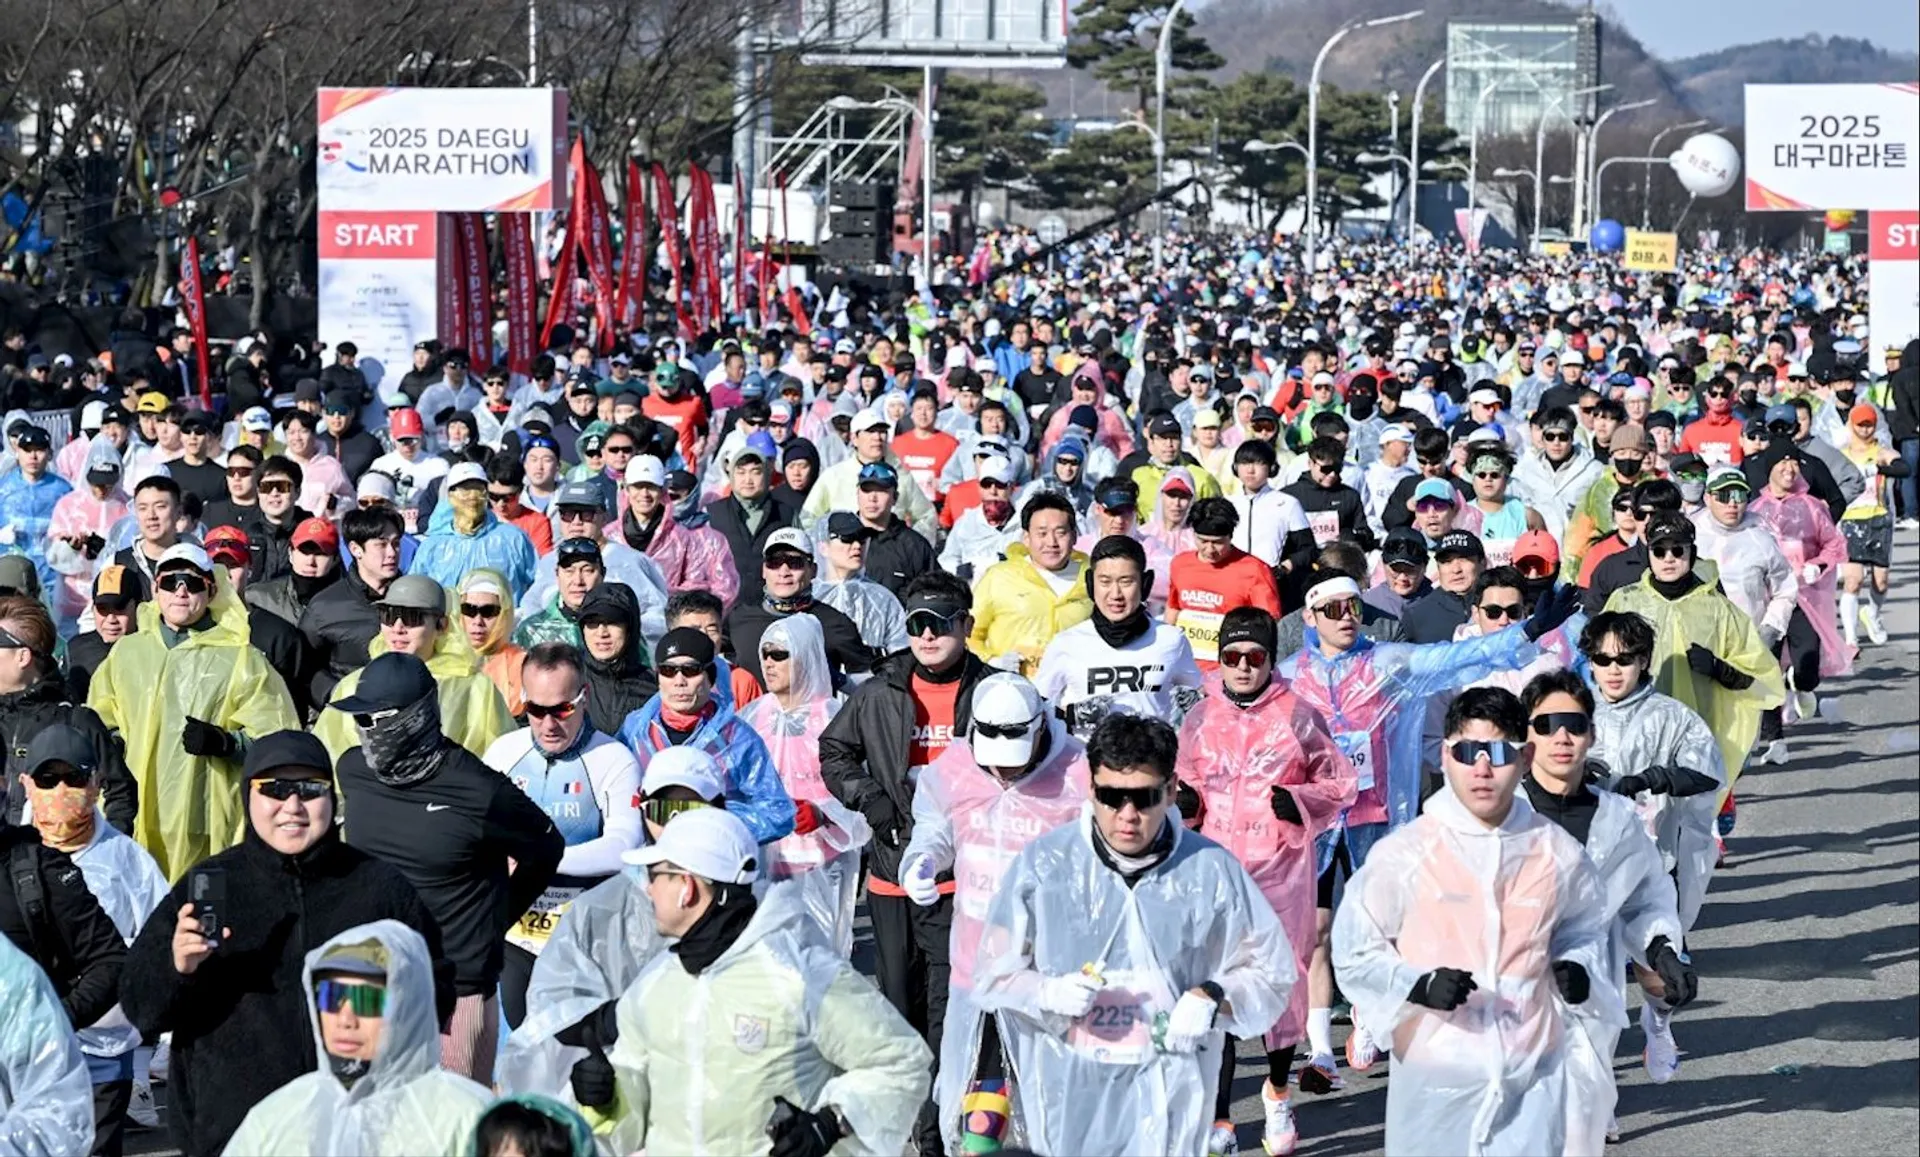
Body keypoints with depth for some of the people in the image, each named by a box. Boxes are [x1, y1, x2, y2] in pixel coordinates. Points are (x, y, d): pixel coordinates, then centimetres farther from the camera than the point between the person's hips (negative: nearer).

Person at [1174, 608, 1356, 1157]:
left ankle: (1277, 1091, 35)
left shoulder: (1298, 717, -3)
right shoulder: (1200, 718, 6)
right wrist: (1185, 800, -3)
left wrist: (1299, 801, -14)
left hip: (1281, 870, -1)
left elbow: (1340, 784, 3)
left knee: (1283, 980, 7)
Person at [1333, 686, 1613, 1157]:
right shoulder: (1404, 854, -6)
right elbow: (1354, 952, -1)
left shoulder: (1557, 852, 3)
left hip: (1533, 1072, 2)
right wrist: (1420, 986, -18)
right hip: (1436, 1079, -2)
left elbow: (1585, 928, 20)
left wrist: (1578, 971, -2)